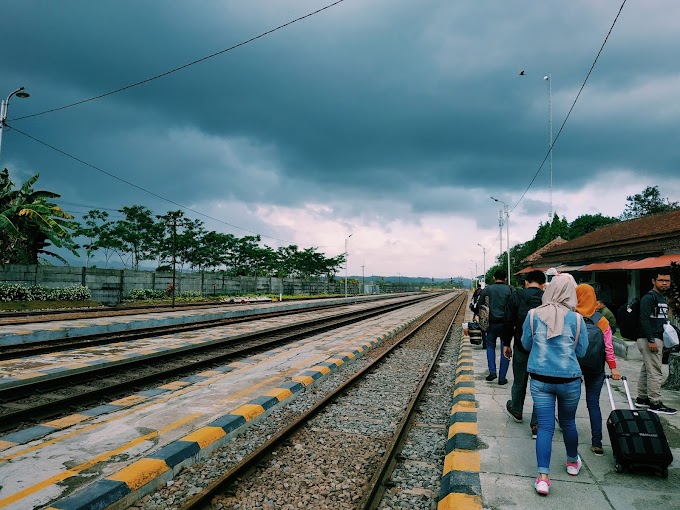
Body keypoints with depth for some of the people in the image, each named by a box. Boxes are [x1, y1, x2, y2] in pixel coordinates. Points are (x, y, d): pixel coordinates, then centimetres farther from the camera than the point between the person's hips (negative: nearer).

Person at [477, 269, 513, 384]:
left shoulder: (487, 289, -1)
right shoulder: (509, 290, -4)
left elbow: (479, 305, 1)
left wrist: (477, 315, 16)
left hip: (491, 323, 1)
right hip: (505, 323, -1)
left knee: (490, 346, 20)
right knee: (505, 350, 8)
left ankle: (492, 371, 7)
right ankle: (502, 377, 10)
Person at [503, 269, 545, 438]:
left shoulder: (517, 296, -7)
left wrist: (506, 343, 5)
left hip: (522, 347, 0)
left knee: (519, 382, 18)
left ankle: (516, 411, 39)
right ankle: (537, 424, 12)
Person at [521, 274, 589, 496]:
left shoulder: (534, 315, -7)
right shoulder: (576, 319, -9)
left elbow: (526, 344, 5)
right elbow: (581, 351, 1)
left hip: (540, 379, 0)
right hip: (569, 379, 0)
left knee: (545, 426, 4)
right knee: (568, 422, 21)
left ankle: (543, 477, -1)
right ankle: (573, 461, 44)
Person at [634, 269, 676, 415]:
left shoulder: (662, 299, 19)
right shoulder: (648, 297, -12)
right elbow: (644, 320, -19)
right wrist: (651, 340, -23)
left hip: (657, 339, 10)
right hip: (650, 339, -10)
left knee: (646, 370, 14)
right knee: (655, 372, -8)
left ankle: (641, 399, 21)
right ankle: (655, 403, -3)